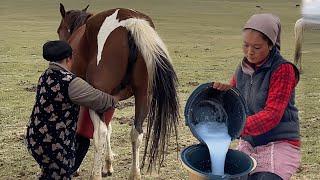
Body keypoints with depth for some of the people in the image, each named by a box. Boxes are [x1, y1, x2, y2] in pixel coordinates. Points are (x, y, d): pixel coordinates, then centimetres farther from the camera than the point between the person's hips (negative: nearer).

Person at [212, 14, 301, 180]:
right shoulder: (242, 69, 4)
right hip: (248, 144, 6)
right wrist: (225, 90, -9)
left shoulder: (283, 69, -14)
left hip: (279, 145, -5)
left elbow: (272, 115, -21)